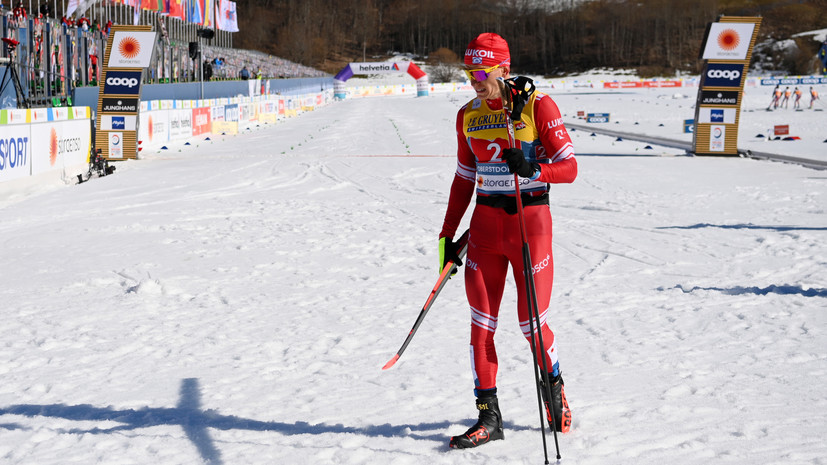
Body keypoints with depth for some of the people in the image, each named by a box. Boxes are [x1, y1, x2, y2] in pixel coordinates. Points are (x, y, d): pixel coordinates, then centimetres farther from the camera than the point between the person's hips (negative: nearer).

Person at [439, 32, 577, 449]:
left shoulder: (537, 106, -7)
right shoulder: (468, 116, 8)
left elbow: (569, 168, -8)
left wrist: (532, 169, -28)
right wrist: (447, 236, 13)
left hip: (531, 220, -4)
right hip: (485, 223, 4)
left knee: (532, 324, 0)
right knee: (481, 325, 0)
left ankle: (554, 387, 29)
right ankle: (489, 417, 7)